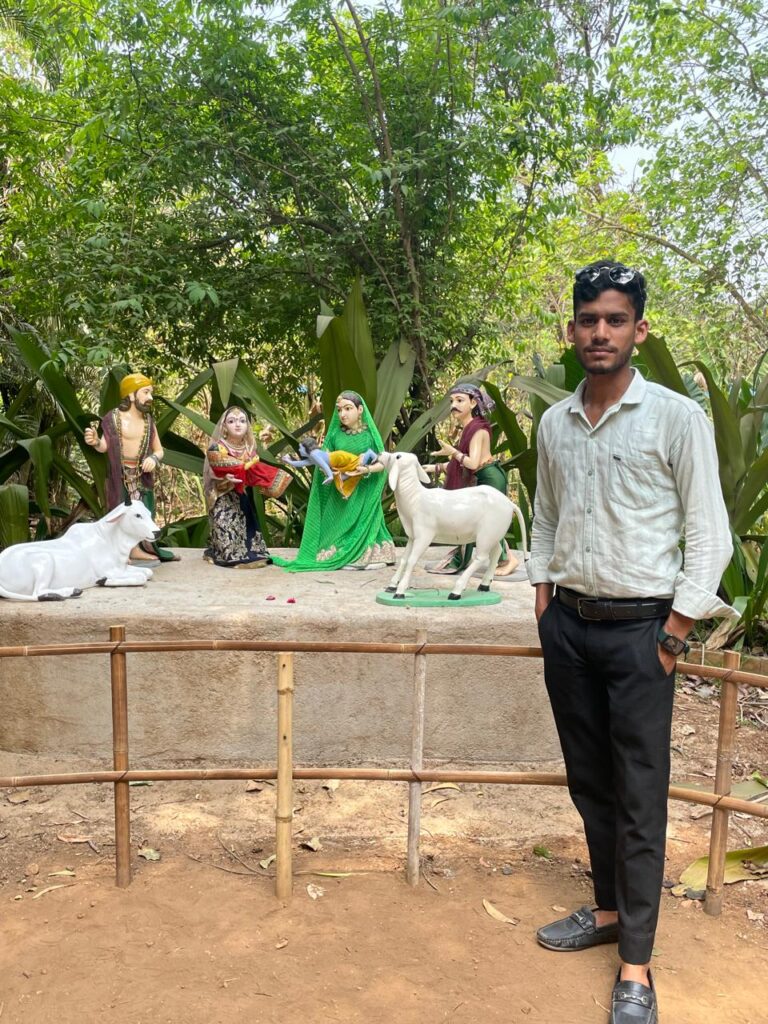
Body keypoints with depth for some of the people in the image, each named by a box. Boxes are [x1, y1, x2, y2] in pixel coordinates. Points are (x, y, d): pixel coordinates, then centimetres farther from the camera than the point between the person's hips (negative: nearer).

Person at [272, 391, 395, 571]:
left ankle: (369, 557, 6)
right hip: (341, 492, 2)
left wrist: (367, 469, -22)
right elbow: (324, 459, 4)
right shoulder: (335, 434, 5)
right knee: (342, 525, -2)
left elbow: (382, 463, -4)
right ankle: (346, 558, 3)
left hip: (364, 492, -2)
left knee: (363, 523, -2)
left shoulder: (370, 434, -1)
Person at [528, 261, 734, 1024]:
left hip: (637, 628, -5)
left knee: (639, 797, 3)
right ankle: (608, 908, 35)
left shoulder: (676, 417, -9)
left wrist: (678, 627, -10)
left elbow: (708, 531, -7)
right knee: (589, 782, 16)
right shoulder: (554, 424, 6)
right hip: (568, 624, 5)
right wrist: (543, 595, 9)